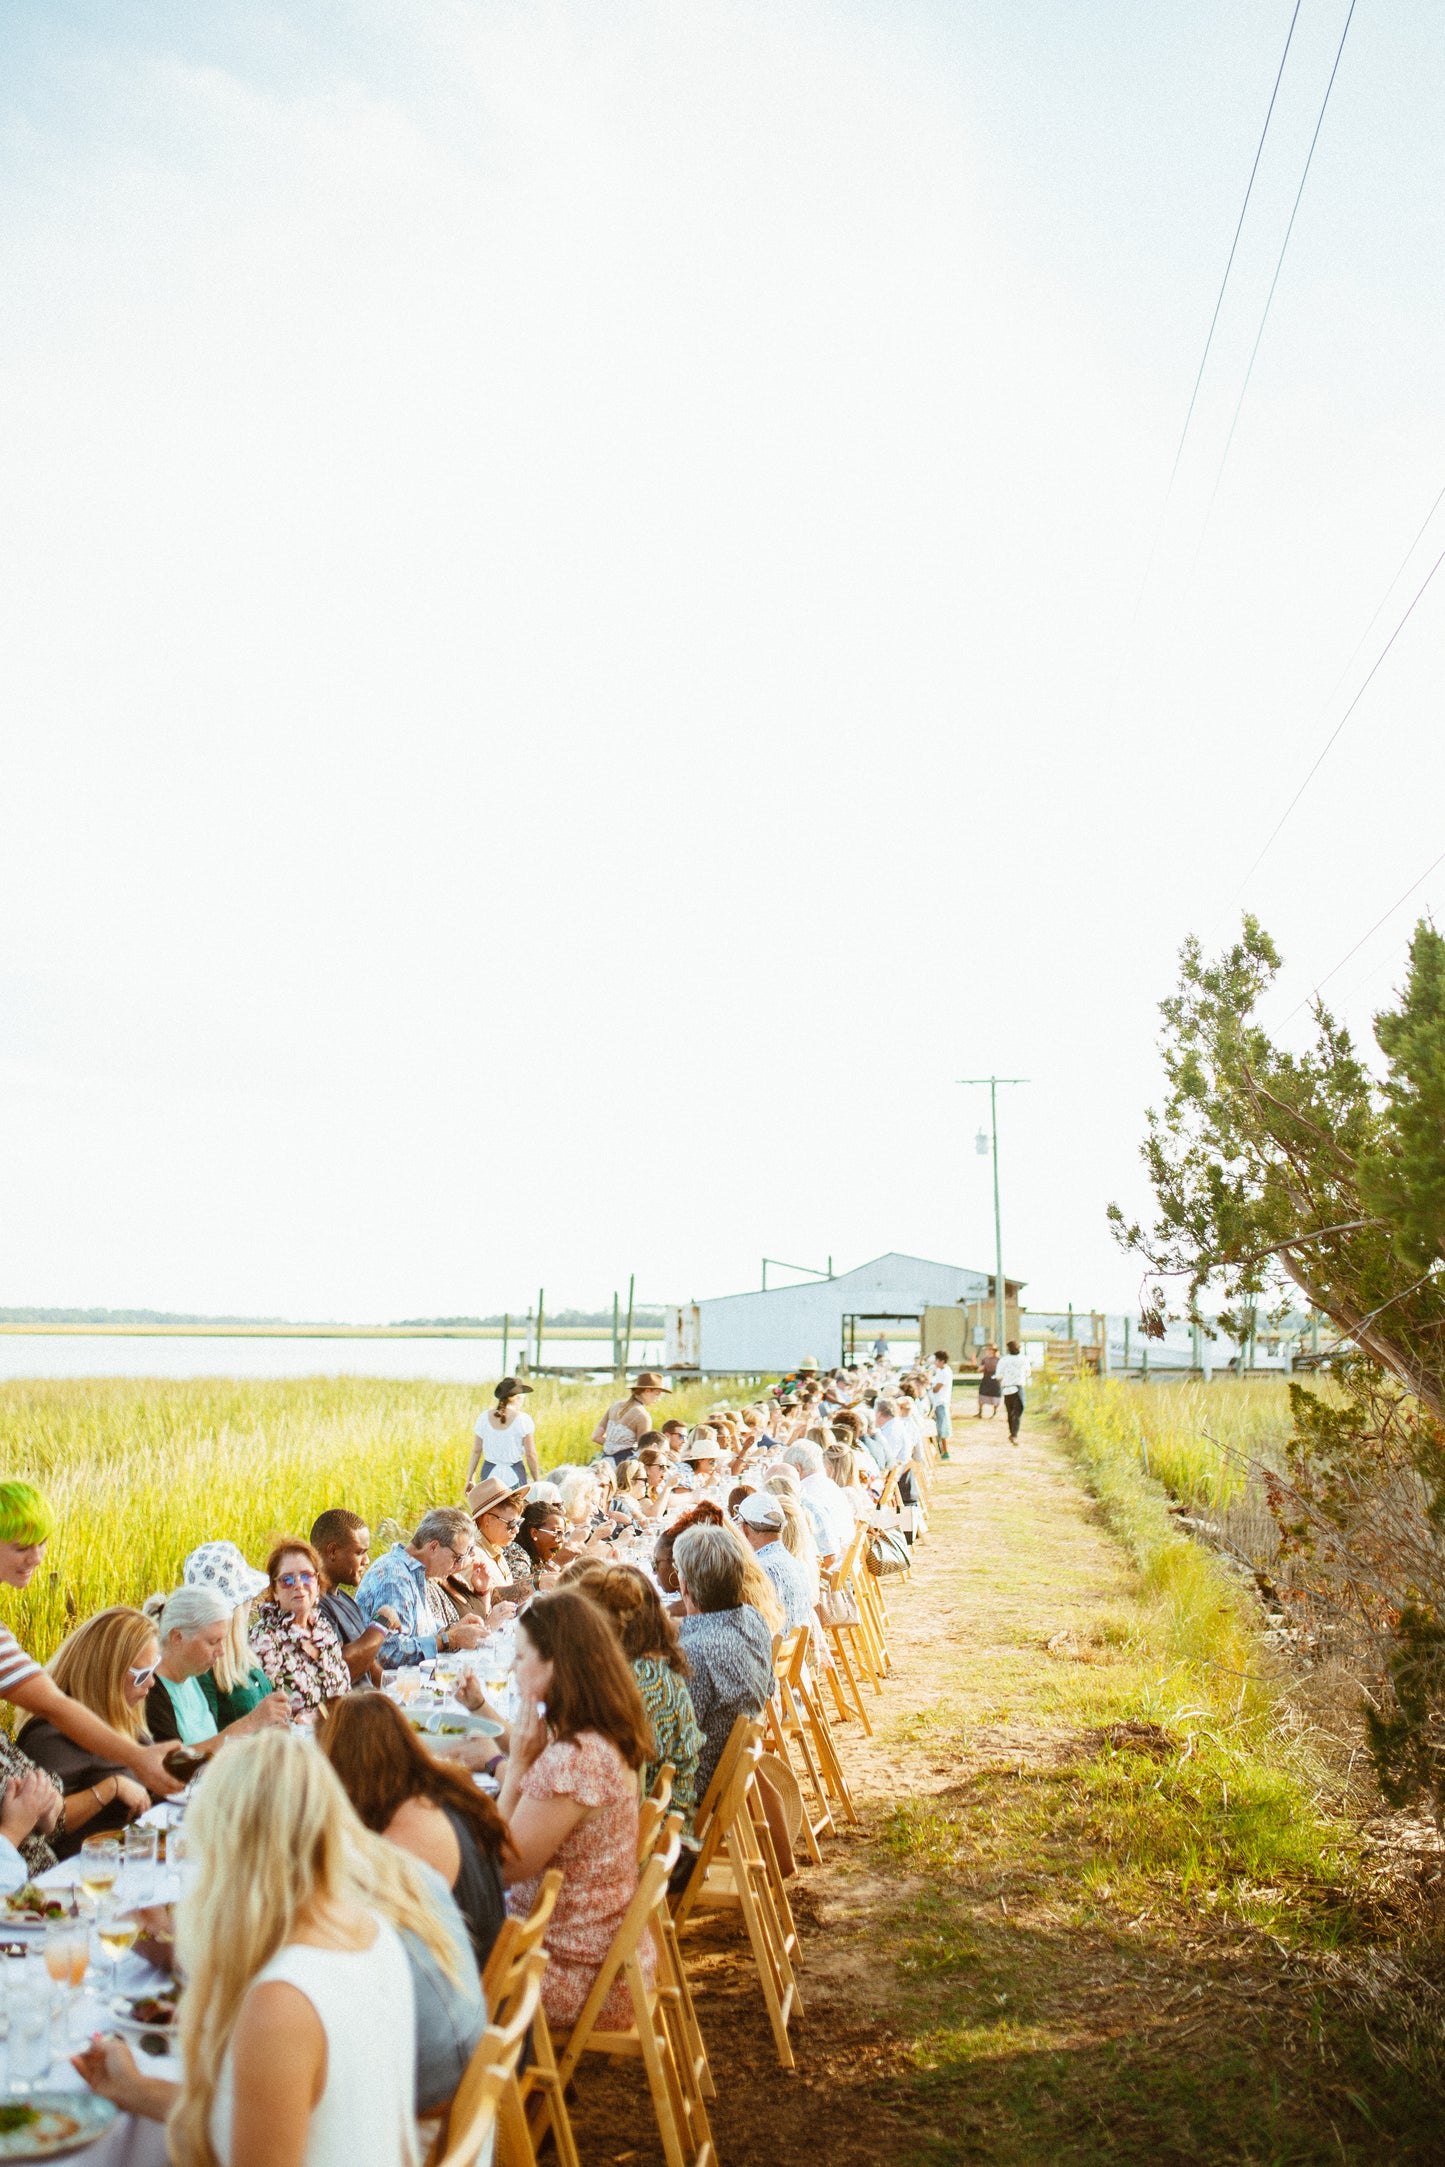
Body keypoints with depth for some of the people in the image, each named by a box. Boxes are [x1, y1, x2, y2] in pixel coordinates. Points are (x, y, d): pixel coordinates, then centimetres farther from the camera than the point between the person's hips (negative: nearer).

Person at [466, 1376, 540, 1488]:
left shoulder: (484, 1417, 0)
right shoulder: (523, 1419, -9)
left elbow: (476, 1451, 3)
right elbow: (530, 1454, -7)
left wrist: (470, 1479, 12)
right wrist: (536, 1481, 3)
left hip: (489, 1473, 3)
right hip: (515, 1475, -3)